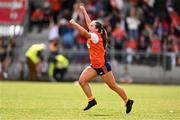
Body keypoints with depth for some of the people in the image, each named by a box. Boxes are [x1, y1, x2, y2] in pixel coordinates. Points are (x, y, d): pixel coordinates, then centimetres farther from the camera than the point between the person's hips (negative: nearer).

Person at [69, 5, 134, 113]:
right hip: (94, 66, 9)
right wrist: (84, 11, 20)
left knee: (113, 86, 2)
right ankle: (91, 100, -2)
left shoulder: (96, 36, -18)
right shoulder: (93, 35, 5)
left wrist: (74, 24, -31)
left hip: (103, 66, -9)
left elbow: (85, 33, -35)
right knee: (82, 80, -7)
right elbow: (89, 22, 17)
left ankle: (128, 101, 18)